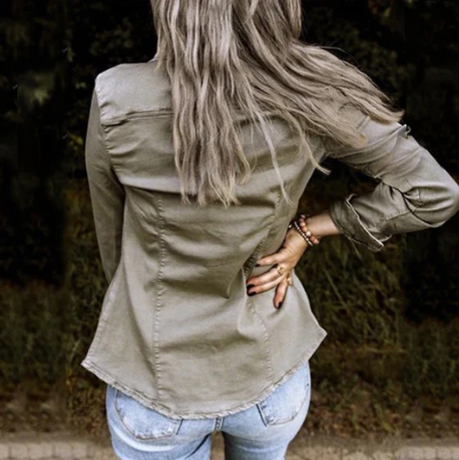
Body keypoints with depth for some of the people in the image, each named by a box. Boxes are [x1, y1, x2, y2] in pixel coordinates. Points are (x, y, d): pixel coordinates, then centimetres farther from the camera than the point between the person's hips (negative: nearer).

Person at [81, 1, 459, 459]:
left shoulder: (116, 99, -22)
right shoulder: (314, 97, -19)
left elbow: (111, 237, -6)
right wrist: (308, 230, -7)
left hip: (156, 384, -1)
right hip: (273, 379, 2)